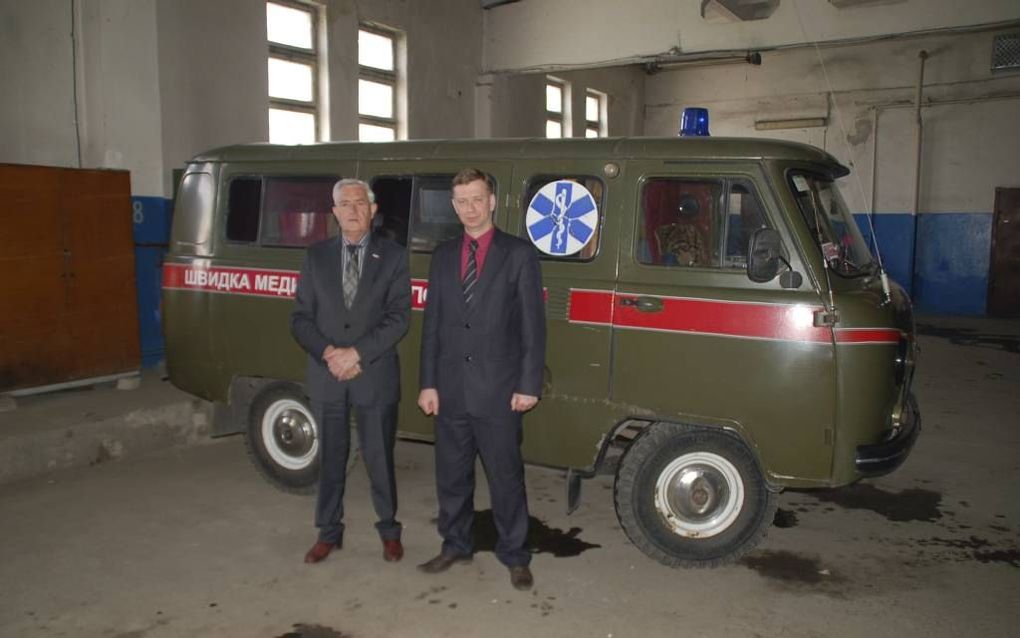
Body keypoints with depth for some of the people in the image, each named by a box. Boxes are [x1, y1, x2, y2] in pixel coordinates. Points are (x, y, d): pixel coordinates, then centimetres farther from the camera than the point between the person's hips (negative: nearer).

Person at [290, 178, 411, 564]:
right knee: (330, 458, 12)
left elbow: (398, 318, -9)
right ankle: (329, 533, 27)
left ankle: (389, 532, 25)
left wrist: (356, 353, -17)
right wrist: (329, 354, -13)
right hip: (325, 376, 2)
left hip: (376, 376, -2)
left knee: (379, 458, 7)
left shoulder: (393, 257, -1)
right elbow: (301, 318, 3)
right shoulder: (316, 256, 6)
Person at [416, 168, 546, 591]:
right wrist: (428, 383, 3)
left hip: (499, 389, -4)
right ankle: (455, 545, 32)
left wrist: (529, 385, -9)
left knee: (505, 476, 6)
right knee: (451, 473, 15)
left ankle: (514, 555, 22)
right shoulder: (443, 255, 9)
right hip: (451, 388, 4)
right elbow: (432, 323, 8)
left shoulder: (518, 254, -2)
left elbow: (533, 324, -4)